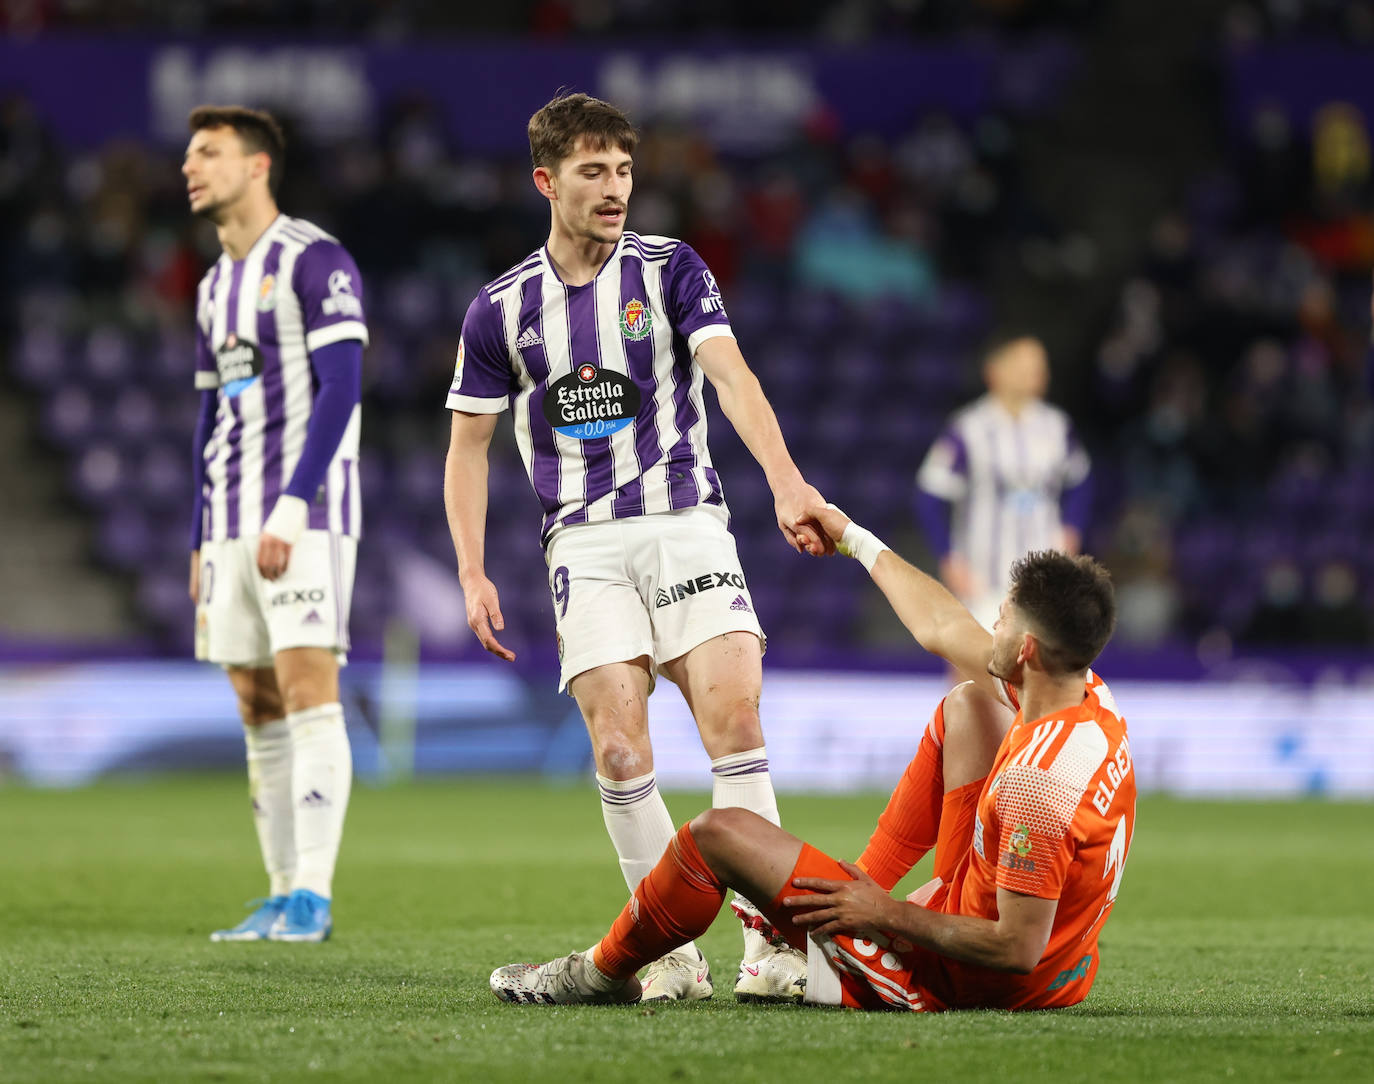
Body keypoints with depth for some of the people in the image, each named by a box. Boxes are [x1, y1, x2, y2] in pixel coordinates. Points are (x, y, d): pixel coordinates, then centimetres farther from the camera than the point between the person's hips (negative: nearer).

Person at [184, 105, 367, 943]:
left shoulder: (317, 261, -7)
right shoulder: (216, 286, 19)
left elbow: (340, 387, -15)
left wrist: (290, 510, -22)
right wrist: (203, 542, 18)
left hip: (307, 515, -8)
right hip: (233, 523, 8)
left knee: (309, 693, -13)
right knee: (258, 709, 6)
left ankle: (313, 896, -15)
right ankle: (283, 896, 9)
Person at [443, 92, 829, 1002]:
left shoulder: (671, 269, 2)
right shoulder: (501, 310, 7)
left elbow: (732, 376, -12)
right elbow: (469, 447, 13)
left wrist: (786, 481, -28)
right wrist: (473, 573, 2)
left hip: (687, 524, -1)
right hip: (584, 543, 1)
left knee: (734, 717, -17)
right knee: (620, 751, -11)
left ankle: (769, 942, -14)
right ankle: (673, 952, 0)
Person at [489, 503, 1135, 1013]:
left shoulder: (1035, 782, -33)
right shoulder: (1091, 695, -6)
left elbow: (1018, 948, -30)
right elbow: (942, 631, 10)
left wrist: (890, 915, -18)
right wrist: (855, 538, 21)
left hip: (953, 980, -9)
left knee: (717, 833, -3)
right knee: (966, 705, 19)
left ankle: (603, 973, 23)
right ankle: (858, 886, 26)